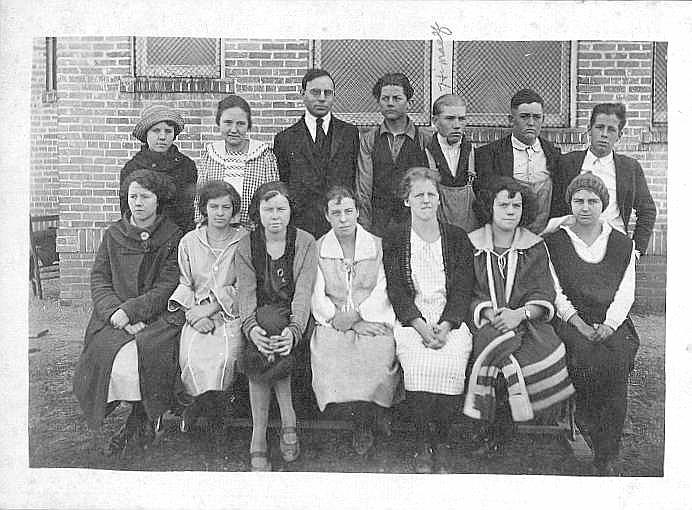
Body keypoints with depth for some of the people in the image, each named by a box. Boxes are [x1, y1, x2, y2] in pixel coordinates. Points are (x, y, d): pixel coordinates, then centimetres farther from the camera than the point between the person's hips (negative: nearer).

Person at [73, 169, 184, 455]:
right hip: (115, 317, 3)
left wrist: (129, 311, -17)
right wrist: (114, 312, -11)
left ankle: (137, 420, 0)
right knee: (108, 354, -24)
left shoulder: (173, 238, 2)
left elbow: (167, 288, -6)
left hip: (158, 317, -3)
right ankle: (146, 420, -1)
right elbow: (99, 280, 7)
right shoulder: (113, 234, 13)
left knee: (145, 355, -28)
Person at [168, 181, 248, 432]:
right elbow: (184, 284, 10)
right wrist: (193, 313, -9)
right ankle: (198, 398, 1)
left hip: (230, 313, -1)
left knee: (224, 356, -29)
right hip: (197, 313, 2)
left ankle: (194, 402, -4)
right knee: (191, 357, -27)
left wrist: (211, 307, -11)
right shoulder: (189, 241, 11)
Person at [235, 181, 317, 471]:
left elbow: (303, 292, -10)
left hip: (292, 318, -1)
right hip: (260, 320, 1)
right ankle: (287, 420, -21)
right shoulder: (246, 246, 7)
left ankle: (259, 436, -21)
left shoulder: (305, 242, 2)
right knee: (262, 345, -31)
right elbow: (246, 292, -5)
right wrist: (251, 326, -26)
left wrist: (293, 329, -28)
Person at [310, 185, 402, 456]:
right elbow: (317, 298, 2)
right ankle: (363, 418, -8)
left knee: (380, 351, -30)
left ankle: (364, 422, -4)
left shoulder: (377, 246, 9)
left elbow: (381, 293, 1)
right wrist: (344, 321, -13)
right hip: (332, 324, 1)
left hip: (372, 320, -1)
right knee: (327, 352, -29)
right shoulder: (317, 249, 10)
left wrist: (354, 316, -14)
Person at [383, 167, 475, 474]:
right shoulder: (394, 239, 10)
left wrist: (444, 327, -13)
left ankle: (442, 441, -8)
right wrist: (421, 327, -14)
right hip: (410, 321, 0)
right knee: (417, 364, -30)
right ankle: (423, 442, -11)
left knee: (450, 365, -29)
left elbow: (462, 290, 4)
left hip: (450, 321, 1)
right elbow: (396, 290, 1)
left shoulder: (457, 238, 13)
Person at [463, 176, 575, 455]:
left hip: (527, 322, 1)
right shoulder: (471, 244, 9)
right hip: (485, 324, -1)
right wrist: (490, 313, -16)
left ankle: (496, 433, -13)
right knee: (502, 346, -32)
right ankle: (497, 432, -14)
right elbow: (467, 294, 3)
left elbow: (543, 296, 4)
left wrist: (520, 313, -16)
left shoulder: (535, 246, 12)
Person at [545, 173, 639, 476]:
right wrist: (580, 325, -11)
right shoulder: (554, 241, 10)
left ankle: (608, 456, -19)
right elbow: (554, 292, 2)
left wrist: (609, 325, -9)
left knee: (618, 358, -27)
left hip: (612, 321, 1)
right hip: (570, 320, -1)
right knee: (588, 357, -32)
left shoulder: (622, 244, 16)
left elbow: (626, 292, 9)